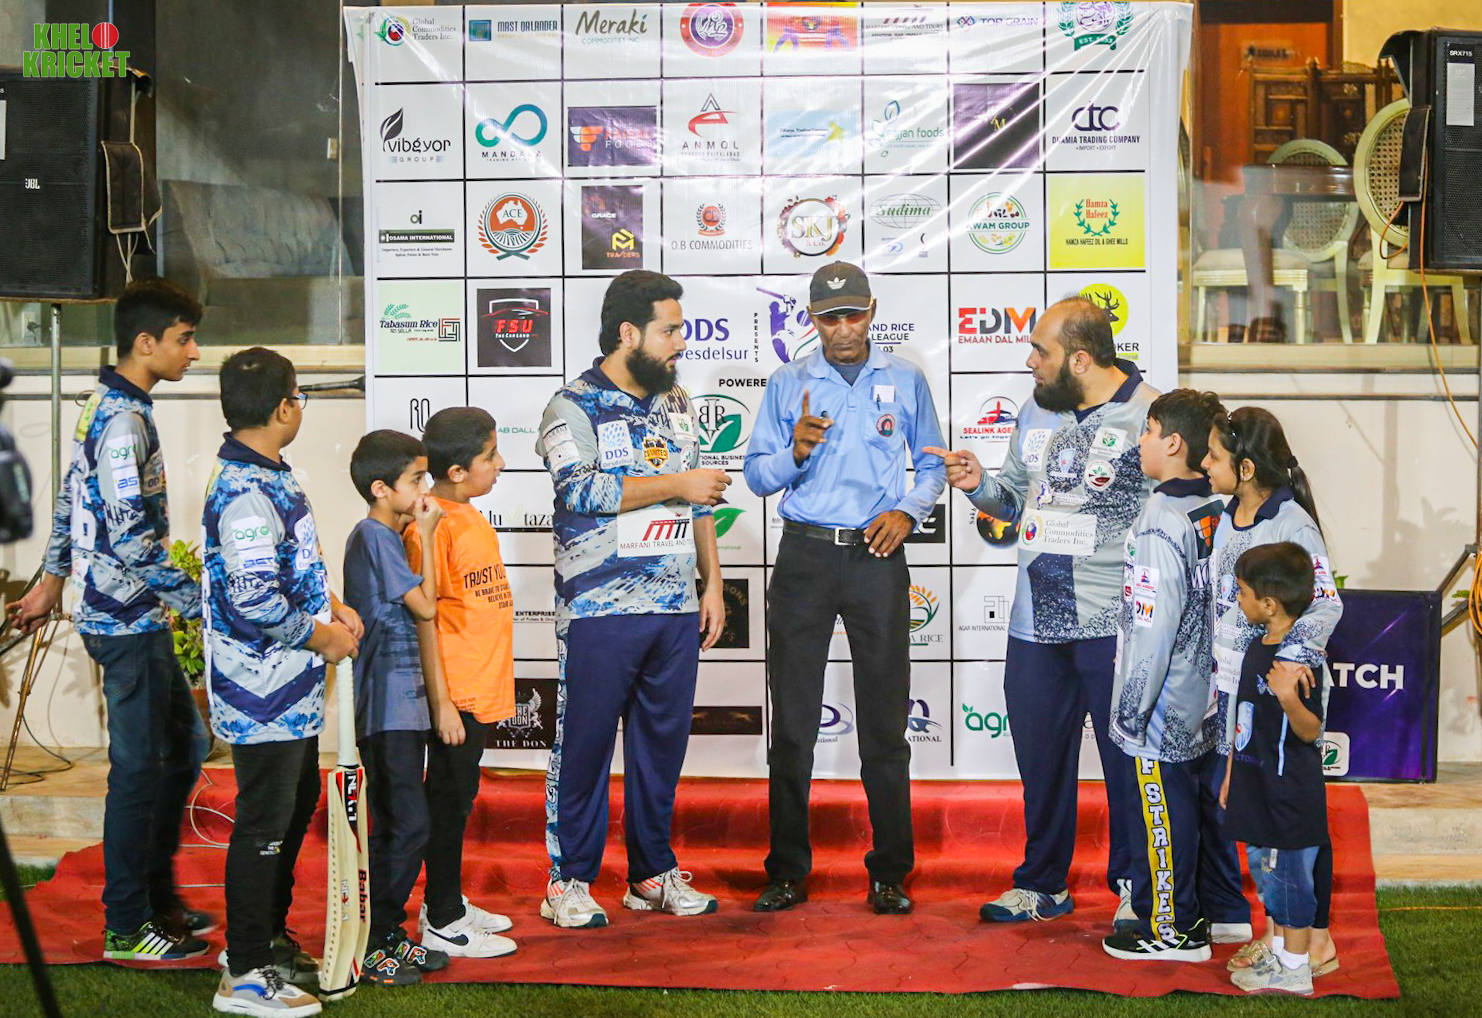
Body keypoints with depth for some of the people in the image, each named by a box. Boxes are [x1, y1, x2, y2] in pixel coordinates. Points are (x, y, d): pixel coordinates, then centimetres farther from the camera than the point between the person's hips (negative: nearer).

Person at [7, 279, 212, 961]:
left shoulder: (107, 407, 12)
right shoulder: (125, 420, -20)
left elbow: (71, 500, 21)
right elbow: (131, 538, -25)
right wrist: (199, 603, -22)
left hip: (132, 617, 10)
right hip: (129, 620, -10)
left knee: (184, 748, 17)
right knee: (139, 767, -1)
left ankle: (156, 896, 27)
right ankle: (126, 927, 9)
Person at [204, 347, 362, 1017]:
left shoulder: (265, 476, 11)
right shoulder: (247, 492, -22)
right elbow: (255, 602, -27)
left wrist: (331, 607, 7)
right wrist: (321, 635, -14)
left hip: (290, 692, 10)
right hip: (264, 692, -10)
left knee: (296, 807, 20)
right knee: (264, 823, -2)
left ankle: (268, 937, 34)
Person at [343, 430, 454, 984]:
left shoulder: (383, 535, 16)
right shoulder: (375, 536, -14)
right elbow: (425, 606, -15)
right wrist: (426, 535, -10)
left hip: (400, 704, 10)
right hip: (388, 706, -10)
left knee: (398, 827, 13)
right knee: (406, 825, -9)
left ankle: (388, 936, 20)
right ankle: (366, 948, -3)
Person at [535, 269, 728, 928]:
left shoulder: (677, 405, 16)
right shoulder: (574, 407, -4)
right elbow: (582, 490, -19)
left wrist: (712, 582, 15)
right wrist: (674, 484, -13)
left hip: (676, 610, 6)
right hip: (601, 610, -6)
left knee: (663, 742, 10)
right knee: (585, 744, -1)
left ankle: (653, 874, 20)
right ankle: (568, 882, 8)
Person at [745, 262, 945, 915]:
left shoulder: (905, 380, 8)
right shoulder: (787, 384, 8)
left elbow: (933, 463, 14)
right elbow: (756, 475, 7)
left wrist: (909, 511, -4)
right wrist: (795, 453, -14)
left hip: (877, 556, 0)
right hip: (805, 555, 0)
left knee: (885, 718, 3)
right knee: (792, 719, 2)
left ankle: (891, 872, 12)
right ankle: (787, 870, 11)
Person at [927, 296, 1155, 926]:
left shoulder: (1148, 416, -9)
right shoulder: (1036, 412, 12)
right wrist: (980, 486, 1)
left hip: (1113, 623, -6)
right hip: (1036, 620, 6)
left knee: (1126, 757, 2)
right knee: (1040, 754, 14)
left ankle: (1134, 887, 18)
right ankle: (1042, 884, 28)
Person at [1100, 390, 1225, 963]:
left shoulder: (1161, 525, -21)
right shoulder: (1220, 513, 4)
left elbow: (1153, 629, -22)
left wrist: (1132, 707, -14)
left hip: (1163, 715, -8)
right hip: (1209, 702, 8)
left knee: (1163, 815, 3)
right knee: (1201, 804, 18)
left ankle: (1170, 928, 12)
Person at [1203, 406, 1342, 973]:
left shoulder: (1291, 524, -16)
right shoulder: (1225, 518, 9)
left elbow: (1326, 603, -21)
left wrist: (1295, 654, -31)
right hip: (1230, 689, 8)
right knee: (1212, 799, 13)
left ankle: (1314, 941, 10)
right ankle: (1226, 916, 29)